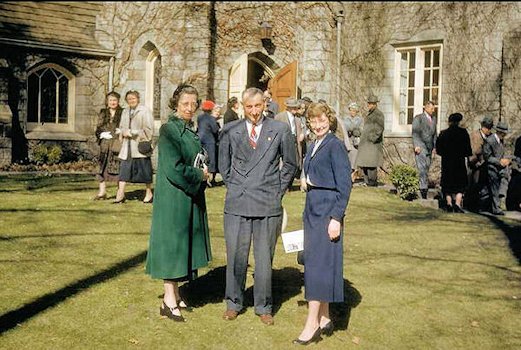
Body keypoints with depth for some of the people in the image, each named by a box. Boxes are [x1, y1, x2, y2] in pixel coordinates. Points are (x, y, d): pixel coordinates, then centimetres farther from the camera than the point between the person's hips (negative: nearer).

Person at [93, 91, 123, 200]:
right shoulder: (103, 113, 14)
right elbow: (99, 128, 11)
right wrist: (103, 134, -8)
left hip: (118, 143, -3)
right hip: (105, 144, 3)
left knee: (118, 167, -5)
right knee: (103, 166, 3)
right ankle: (102, 191, 11)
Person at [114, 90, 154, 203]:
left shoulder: (145, 111, -4)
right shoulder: (125, 112, 16)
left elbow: (148, 129, -8)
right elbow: (121, 127, 21)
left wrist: (134, 133, -12)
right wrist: (124, 132, -1)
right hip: (127, 147, 5)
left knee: (144, 169, 2)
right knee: (124, 168, -1)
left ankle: (149, 193, 15)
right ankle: (120, 193, 0)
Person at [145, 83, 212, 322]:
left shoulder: (191, 131, 12)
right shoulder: (169, 130, -14)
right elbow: (173, 168, -21)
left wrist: (202, 172, 3)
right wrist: (199, 175, -10)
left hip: (190, 198, 8)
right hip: (173, 198, -8)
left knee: (183, 244, 13)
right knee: (172, 242, -3)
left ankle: (174, 293, 23)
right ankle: (169, 300, 5)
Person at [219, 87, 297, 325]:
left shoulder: (280, 130, 3)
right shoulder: (230, 131, 5)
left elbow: (290, 164, 12)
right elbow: (223, 164, 17)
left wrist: (278, 192, 7)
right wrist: (233, 188, 10)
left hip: (268, 205, -1)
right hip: (237, 204, 1)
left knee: (264, 258, 6)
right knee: (235, 255, 5)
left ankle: (263, 306, 20)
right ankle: (233, 303, 22)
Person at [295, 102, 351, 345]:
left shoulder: (335, 146, -11)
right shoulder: (314, 146, 14)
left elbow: (344, 185, -14)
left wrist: (336, 218, -18)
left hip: (327, 210, -9)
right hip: (312, 208, 9)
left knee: (318, 263, -8)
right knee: (314, 263, 11)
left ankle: (312, 324, -2)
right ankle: (324, 318, 21)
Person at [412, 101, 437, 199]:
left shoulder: (433, 119, 20)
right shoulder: (418, 118, 1)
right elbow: (415, 133, -6)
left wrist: (434, 147, 17)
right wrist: (416, 145, -17)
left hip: (429, 148, 6)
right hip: (421, 147, -6)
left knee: (426, 169, 2)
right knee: (423, 168, -16)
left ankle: (424, 188, 4)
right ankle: (423, 188, -19)